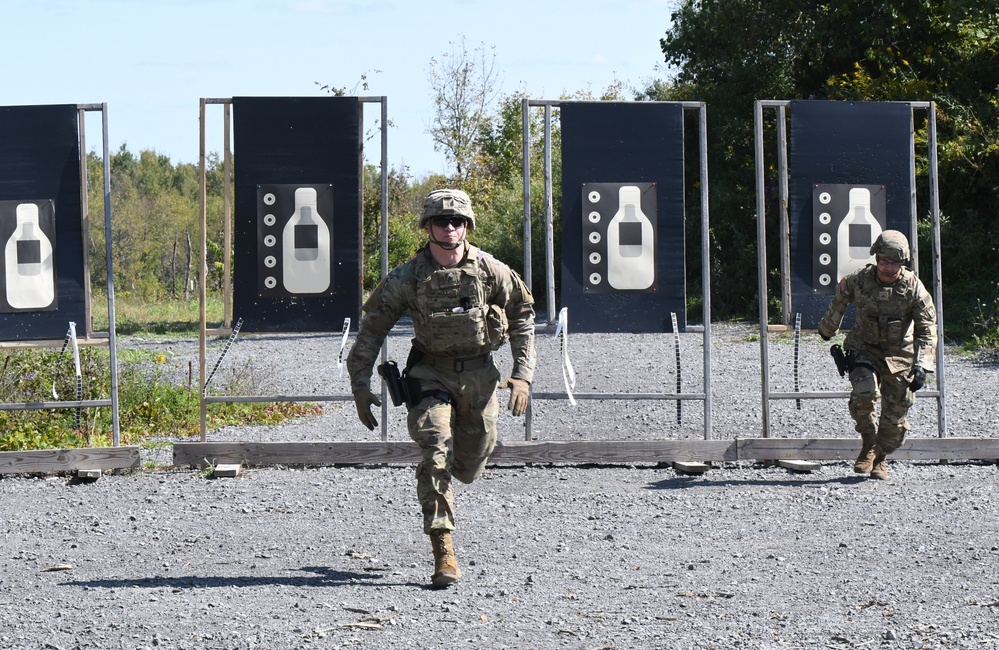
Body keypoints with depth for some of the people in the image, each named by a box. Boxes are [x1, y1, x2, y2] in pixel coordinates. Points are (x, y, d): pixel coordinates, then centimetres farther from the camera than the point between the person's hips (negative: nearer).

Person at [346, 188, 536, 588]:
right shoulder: (408, 278, -10)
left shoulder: (492, 271, -7)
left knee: (469, 469, 10)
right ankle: (443, 551, -15)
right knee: (435, 454, -18)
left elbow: (522, 320, 5)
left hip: (479, 375, 2)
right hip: (431, 374, -1)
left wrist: (523, 376, -4)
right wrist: (360, 386, -6)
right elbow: (371, 329, -2)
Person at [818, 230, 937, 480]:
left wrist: (922, 366, -24)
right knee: (864, 394, -25)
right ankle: (868, 446, -1)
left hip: (900, 354, 0)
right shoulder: (859, 280, -11)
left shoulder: (914, 287, -14)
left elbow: (927, 330, -13)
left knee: (895, 413, 2)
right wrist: (827, 329, 27)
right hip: (864, 349, 0)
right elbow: (839, 300, 12)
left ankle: (880, 459, 26)